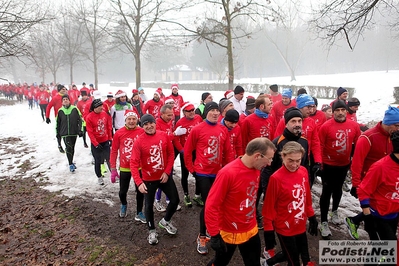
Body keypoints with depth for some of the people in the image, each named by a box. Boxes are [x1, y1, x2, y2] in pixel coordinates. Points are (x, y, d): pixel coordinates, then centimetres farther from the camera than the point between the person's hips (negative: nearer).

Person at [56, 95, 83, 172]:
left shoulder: (75, 109, -2)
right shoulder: (60, 111, 1)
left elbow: (80, 120, 1)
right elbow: (57, 122, 10)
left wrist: (80, 130, -4)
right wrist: (57, 132, 11)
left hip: (74, 132, 1)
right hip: (65, 133, -1)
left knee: (72, 148, 14)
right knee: (68, 148, -10)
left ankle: (71, 161, 31)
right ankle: (71, 164, -1)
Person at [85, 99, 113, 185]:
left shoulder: (105, 114, -2)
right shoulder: (89, 117, -13)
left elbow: (109, 127, 7)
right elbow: (90, 132, -12)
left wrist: (110, 138, 7)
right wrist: (96, 144, -13)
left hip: (105, 141, 3)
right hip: (95, 143, -2)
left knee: (109, 158, 6)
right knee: (98, 161, 9)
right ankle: (99, 177, 26)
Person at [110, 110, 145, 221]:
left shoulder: (142, 132, -11)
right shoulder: (119, 133, -10)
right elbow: (114, 151, -2)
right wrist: (113, 169, -2)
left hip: (140, 167, 0)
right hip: (124, 168, 0)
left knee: (140, 191, 11)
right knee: (123, 191, 14)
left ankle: (139, 213, 32)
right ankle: (124, 205, 48)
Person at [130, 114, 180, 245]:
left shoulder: (164, 136, -8)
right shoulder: (139, 141, -17)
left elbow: (170, 154, -1)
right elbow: (134, 163, -19)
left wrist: (167, 172, -8)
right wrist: (139, 182, -28)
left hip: (165, 176, 3)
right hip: (149, 179, -3)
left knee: (175, 200, 10)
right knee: (149, 205, 10)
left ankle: (165, 221, 39)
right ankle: (152, 230, 35)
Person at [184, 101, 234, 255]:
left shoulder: (223, 130, 3)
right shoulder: (197, 129, -10)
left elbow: (228, 152, 8)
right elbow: (187, 151, -3)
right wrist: (191, 169, -1)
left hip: (219, 173, 5)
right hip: (203, 173, -5)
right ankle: (202, 237, 17)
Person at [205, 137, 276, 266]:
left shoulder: (256, 170, -6)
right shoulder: (228, 173, -28)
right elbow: (211, 206, -23)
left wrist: (253, 220, 15)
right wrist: (215, 235, -20)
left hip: (251, 231, 6)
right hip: (229, 233, -6)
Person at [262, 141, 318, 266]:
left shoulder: (303, 171, -5)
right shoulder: (276, 178, -23)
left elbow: (307, 197, 8)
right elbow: (269, 207, -16)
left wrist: (312, 217, 15)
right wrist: (269, 231, -10)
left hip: (301, 226, 6)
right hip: (285, 228, -6)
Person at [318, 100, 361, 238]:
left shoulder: (354, 126, -5)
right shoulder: (326, 126, -17)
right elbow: (319, 146, -13)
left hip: (344, 165, 4)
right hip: (328, 165, -4)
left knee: (338, 189, 22)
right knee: (327, 192, 2)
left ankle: (335, 211, 46)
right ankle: (324, 222, 12)